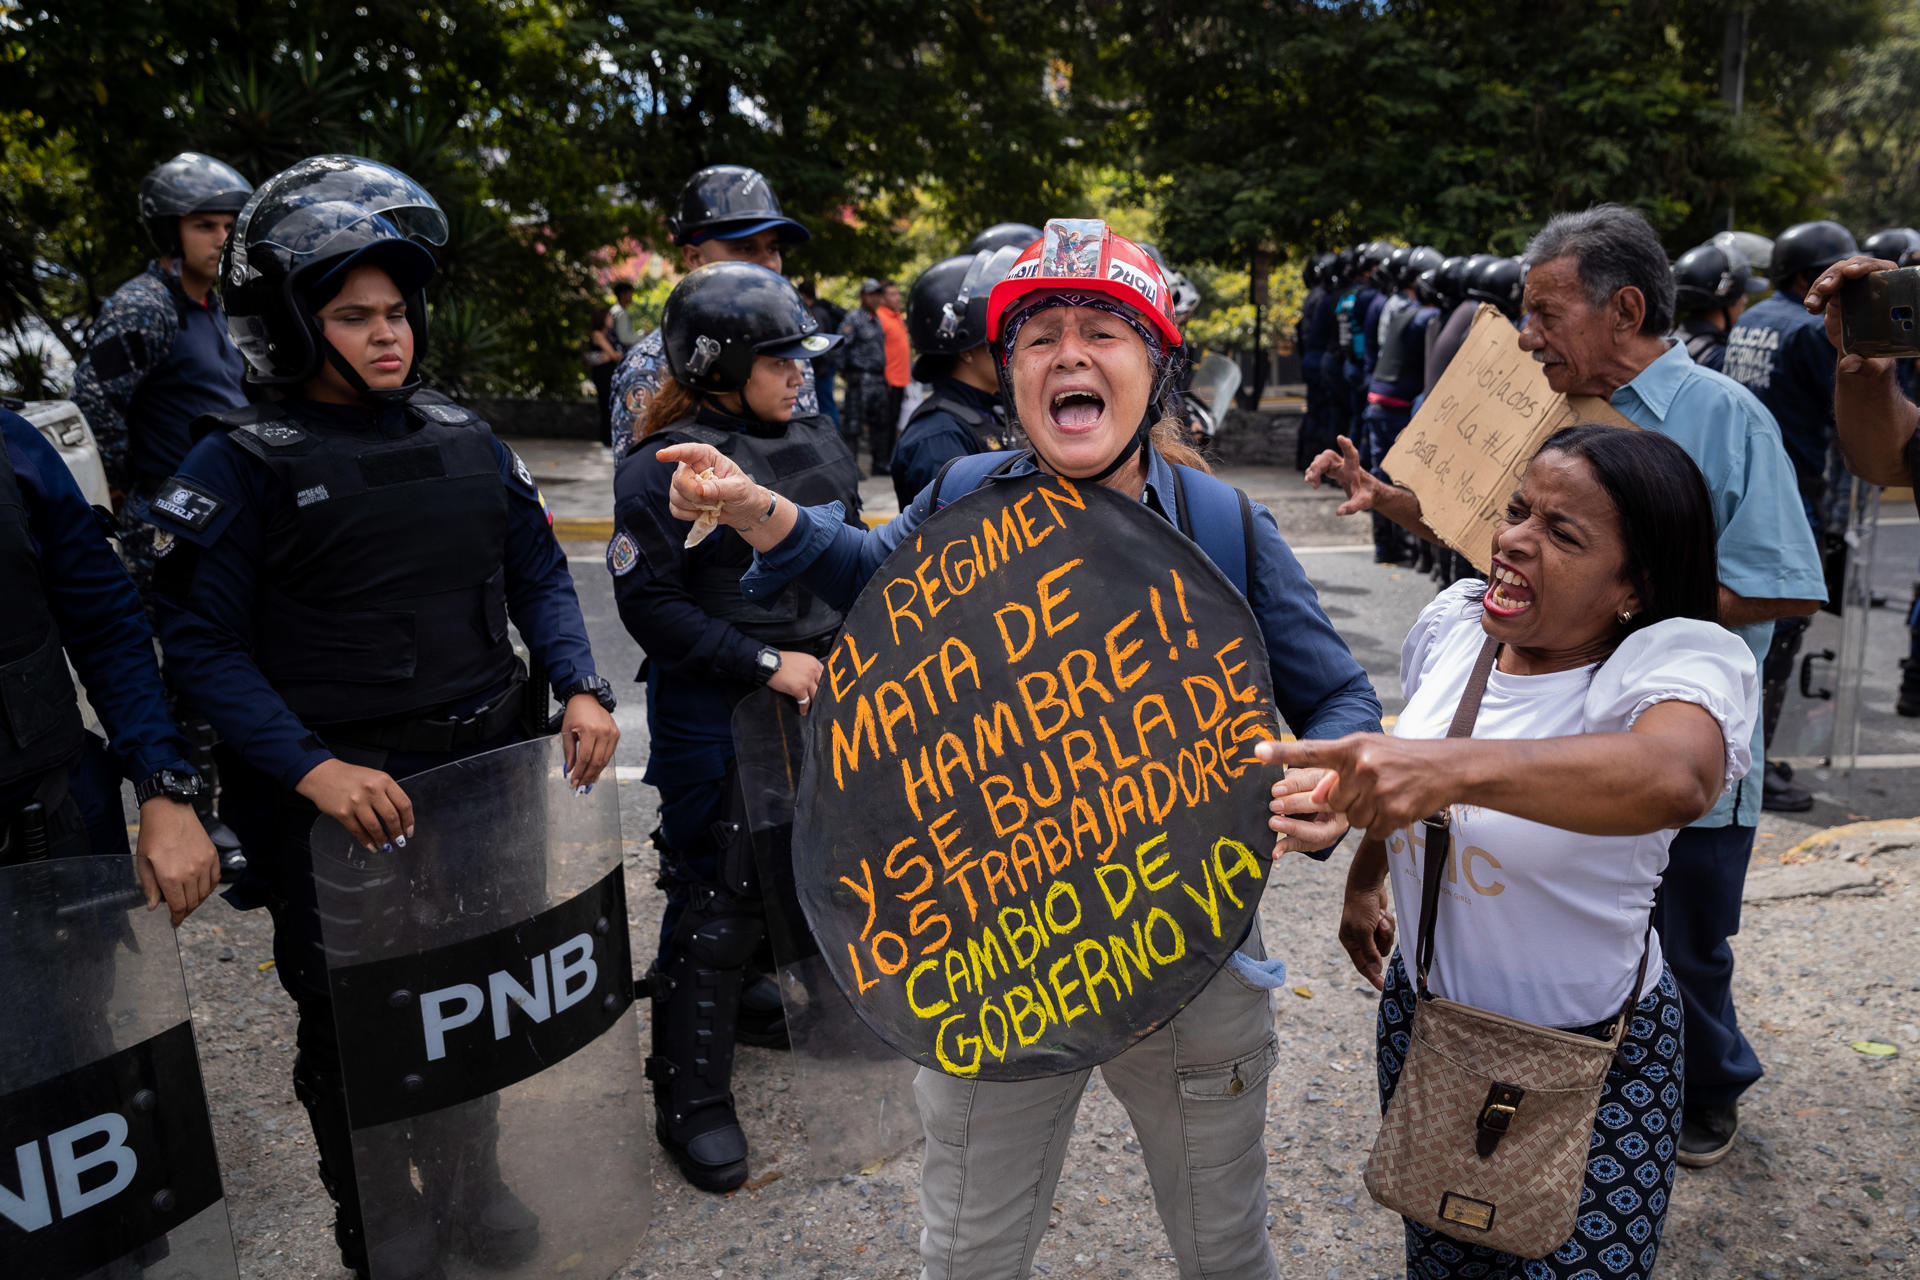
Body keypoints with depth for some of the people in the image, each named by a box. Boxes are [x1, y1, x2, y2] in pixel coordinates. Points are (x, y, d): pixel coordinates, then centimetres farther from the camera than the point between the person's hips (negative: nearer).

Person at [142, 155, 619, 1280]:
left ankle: (471, 1176, 43)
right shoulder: (243, 462, -9)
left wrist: (580, 688, -4)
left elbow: (539, 576, 11)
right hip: (344, 795, -4)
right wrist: (313, 768, -21)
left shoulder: (462, 439, 6)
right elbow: (203, 643, -11)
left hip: (492, 766, 4)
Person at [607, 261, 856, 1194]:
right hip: (712, 711, -7)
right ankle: (690, 1099, 13)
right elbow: (648, 601, -17)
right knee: (717, 896, -1)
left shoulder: (820, 444, 7)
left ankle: (745, 993, 45)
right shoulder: (665, 468, -14)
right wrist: (764, 662, -20)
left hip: (818, 693, 7)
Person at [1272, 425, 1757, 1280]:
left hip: (1591, 1063, -5)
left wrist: (1455, 766, -62)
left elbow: (1675, 777, -49)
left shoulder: (1680, 663, -24)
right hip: (1419, 1016, 5)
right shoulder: (1453, 623, -6)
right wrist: (1365, 880, 24)